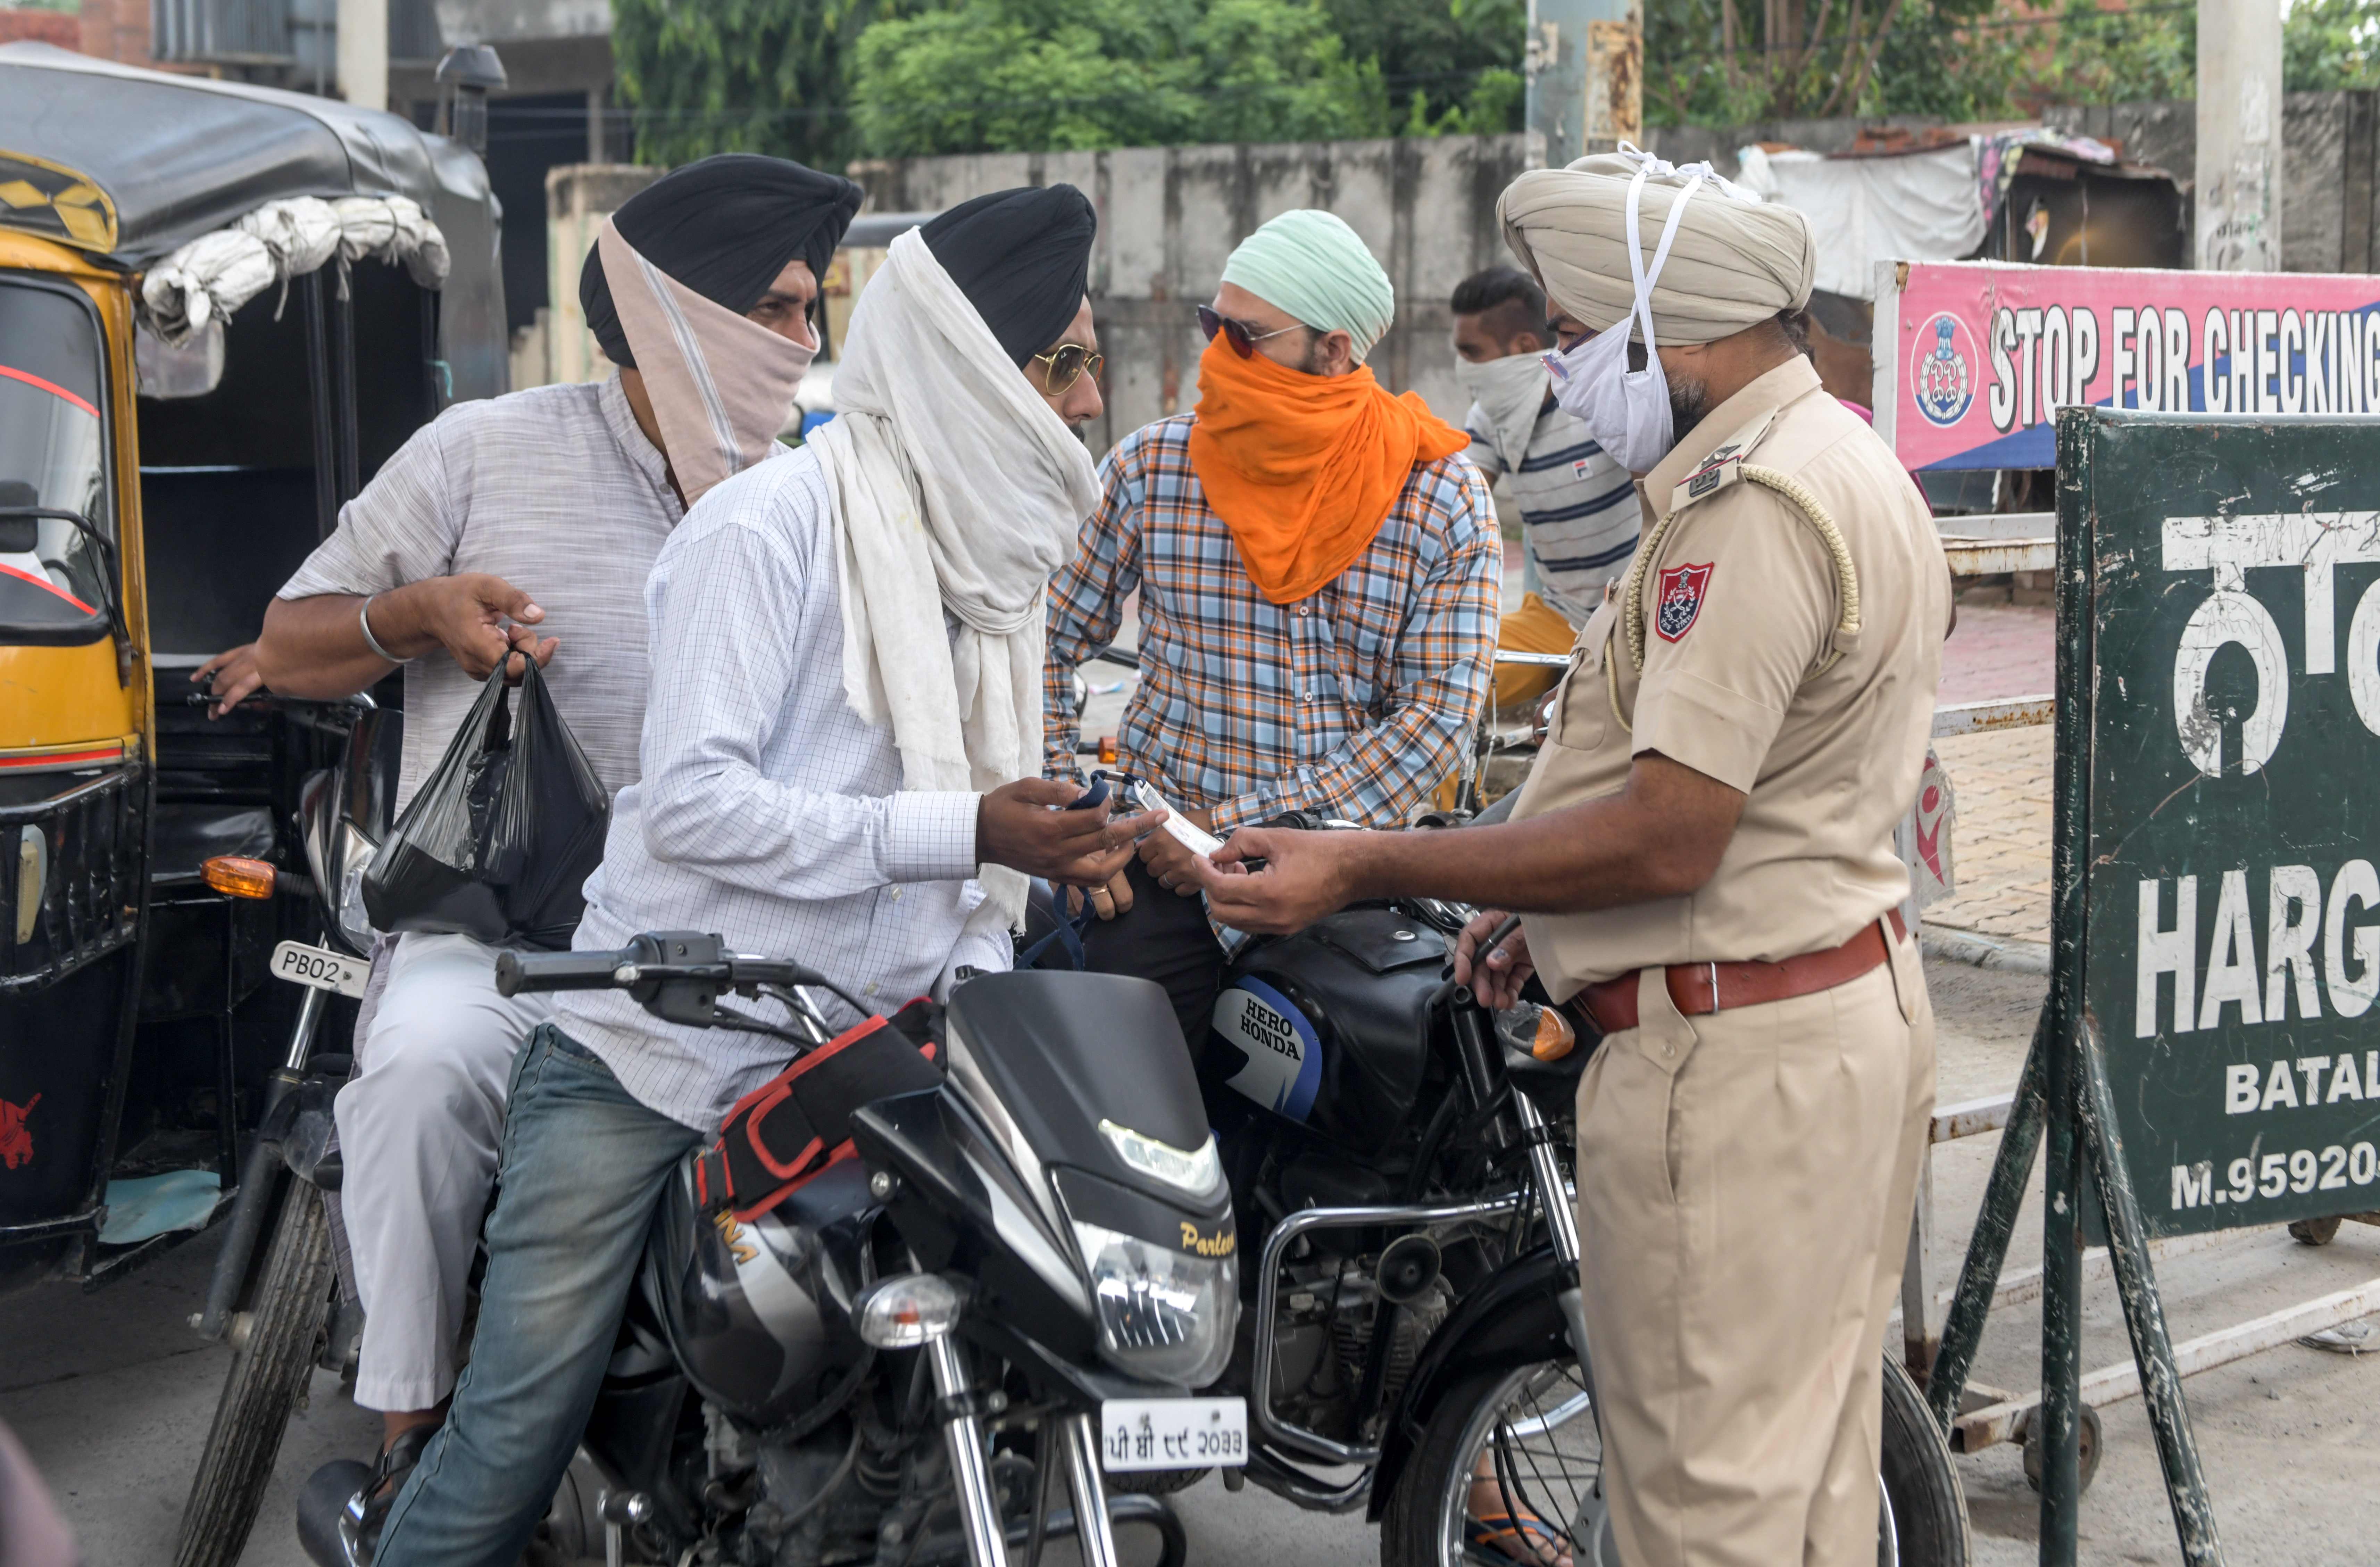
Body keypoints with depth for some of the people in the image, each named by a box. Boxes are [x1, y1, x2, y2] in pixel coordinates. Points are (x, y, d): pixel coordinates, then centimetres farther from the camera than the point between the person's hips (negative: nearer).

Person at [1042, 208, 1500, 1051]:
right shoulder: (1149, 468, 2)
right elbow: (1043, 642, 9)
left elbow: (1438, 712, -8)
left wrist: (1241, 833, -13)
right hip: (1161, 864, 1)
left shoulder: (1443, 497, -3)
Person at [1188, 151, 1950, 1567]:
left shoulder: (1750, 508, -20)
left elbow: (1668, 839, -25)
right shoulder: (1843, 456, 15)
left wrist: (1368, 867, -20)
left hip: (1736, 1060, -11)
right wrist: (1552, 914, 15)